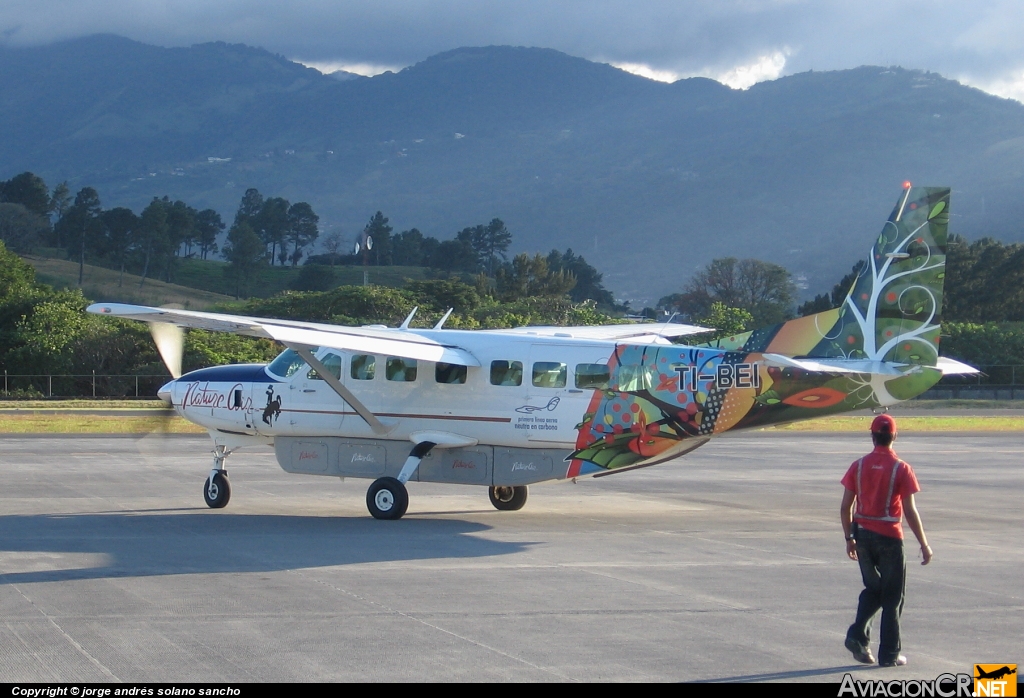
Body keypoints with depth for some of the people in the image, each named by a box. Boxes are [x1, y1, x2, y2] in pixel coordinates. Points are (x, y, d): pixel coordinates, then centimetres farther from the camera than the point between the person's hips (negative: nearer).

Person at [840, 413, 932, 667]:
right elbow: (910, 512, -10)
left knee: (873, 589, 20)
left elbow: (845, 507, 2)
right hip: (889, 537, -4)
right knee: (892, 596, 7)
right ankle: (889, 654, 7)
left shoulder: (859, 466, 1)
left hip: (862, 534, 4)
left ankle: (858, 635, 2)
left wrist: (849, 538, 15)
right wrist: (924, 545, -2)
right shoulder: (901, 469, -9)